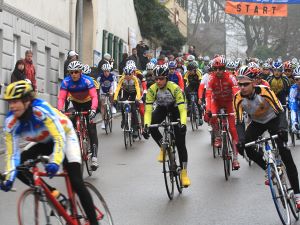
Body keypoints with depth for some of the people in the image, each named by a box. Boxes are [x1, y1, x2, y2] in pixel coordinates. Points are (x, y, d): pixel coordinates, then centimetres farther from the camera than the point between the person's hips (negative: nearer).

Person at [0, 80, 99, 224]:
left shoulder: (41, 109, -35)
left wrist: (55, 162, -55)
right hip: (45, 142, 5)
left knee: (76, 183, -18)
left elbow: (59, 138, -40)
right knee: (19, 166, -17)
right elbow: (12, 153, -19)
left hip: (64, 136, -5)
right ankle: (53, 194, -9)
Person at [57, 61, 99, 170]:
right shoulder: (66, 82, -23)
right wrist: (59, 110, -46)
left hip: (88, 103, -3)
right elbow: (61, 98, -29)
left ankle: (94, 156, -17)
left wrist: (93, 109, -53)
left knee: (91, 129, -14)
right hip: (75, 103, 3)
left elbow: (94, 96, -37)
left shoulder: (87, 80, -30)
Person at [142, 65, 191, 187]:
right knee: (151, 126, -30)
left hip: (175, 109, -3)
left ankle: (184, 173, 0)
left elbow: (182, 109, -35)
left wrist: (183, 124, -52)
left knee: (180, 143, -10)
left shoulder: (175, 88, -32)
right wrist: (146, 125, -44)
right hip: (161, 108, 3)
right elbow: (148, 109, -28)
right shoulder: (152, 89, -26)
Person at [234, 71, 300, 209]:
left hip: (274, 120, -4)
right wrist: (241, 139, -37)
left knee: (286, 155, -17)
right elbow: (239, 122, -21)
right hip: (257, 123, 4)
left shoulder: (264, 91, -32)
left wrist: (283, 129, -47)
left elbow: (280, 111, -31)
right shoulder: (238, 98, -24)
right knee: (243, 147, -17)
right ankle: (268, 169, 9)